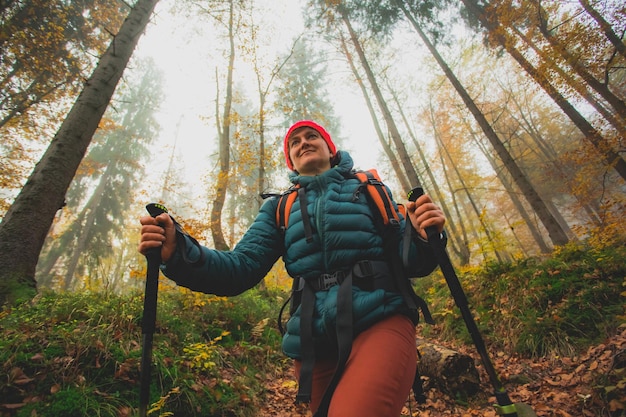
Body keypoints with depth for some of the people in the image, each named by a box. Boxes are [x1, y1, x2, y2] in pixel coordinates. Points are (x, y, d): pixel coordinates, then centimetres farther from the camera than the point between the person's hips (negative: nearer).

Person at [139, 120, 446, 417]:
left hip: (380, 324, -2)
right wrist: (178, 252, -15)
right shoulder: (279, 208, 14)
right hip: (314, 342, 3)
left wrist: (424, 237, -15)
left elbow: (410, 263, 8)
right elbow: (241, 269, 3)